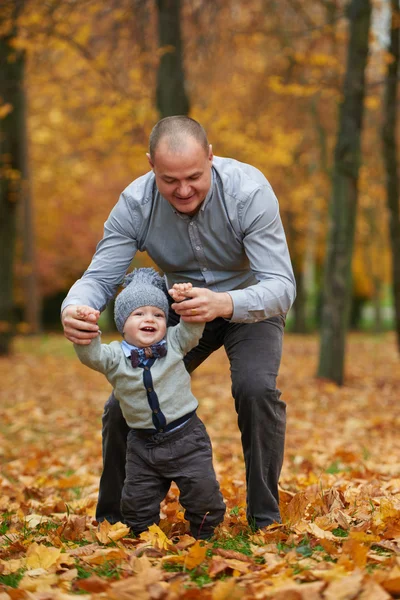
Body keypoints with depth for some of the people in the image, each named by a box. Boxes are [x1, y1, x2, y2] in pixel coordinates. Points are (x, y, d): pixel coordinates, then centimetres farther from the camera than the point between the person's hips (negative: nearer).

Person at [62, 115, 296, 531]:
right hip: (182, 309, 3)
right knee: (124, 404, -7)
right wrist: (73, 309, -45)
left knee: (255, 387, -30)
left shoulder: (248, 191, -32)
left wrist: (224, 304, -56)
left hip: (250, 304, -3)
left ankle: (266, 519, -13)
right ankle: (111, 521, 16)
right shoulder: (135, 204, -22)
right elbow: (100, 276, -19)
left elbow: (281, 286, -35)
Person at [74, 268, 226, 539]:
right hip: (143, 443, 1)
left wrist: (187, 300, -29)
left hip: (185, 437, -1)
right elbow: (90, 354, -20)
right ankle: (145, 534, 35)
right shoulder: (114, 356, -5)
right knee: (137, 498, 8)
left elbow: (192, 326, -11)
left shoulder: (174, 344, -1)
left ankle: (204, 532, 21)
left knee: (202, 489, -5)